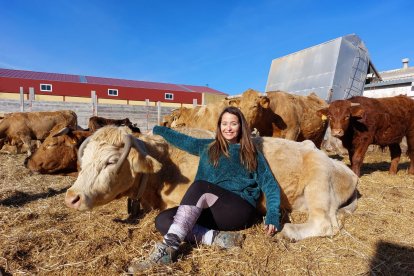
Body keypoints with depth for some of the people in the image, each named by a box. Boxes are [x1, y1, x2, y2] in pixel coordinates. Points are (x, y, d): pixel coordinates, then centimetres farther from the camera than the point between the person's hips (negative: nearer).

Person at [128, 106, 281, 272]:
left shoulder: (252, 154, 13)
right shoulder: (207, 147, 20)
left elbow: (270, 185, 6)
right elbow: (181, 139, 29)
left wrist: (272, 216, -8)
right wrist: (157, 129, 33)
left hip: (240, 211, -3)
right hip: (211, 211, 4)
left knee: (200, 186, -30)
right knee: (162, 220, -18)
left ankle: (169, 247, -38)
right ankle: (217, 238, -32)